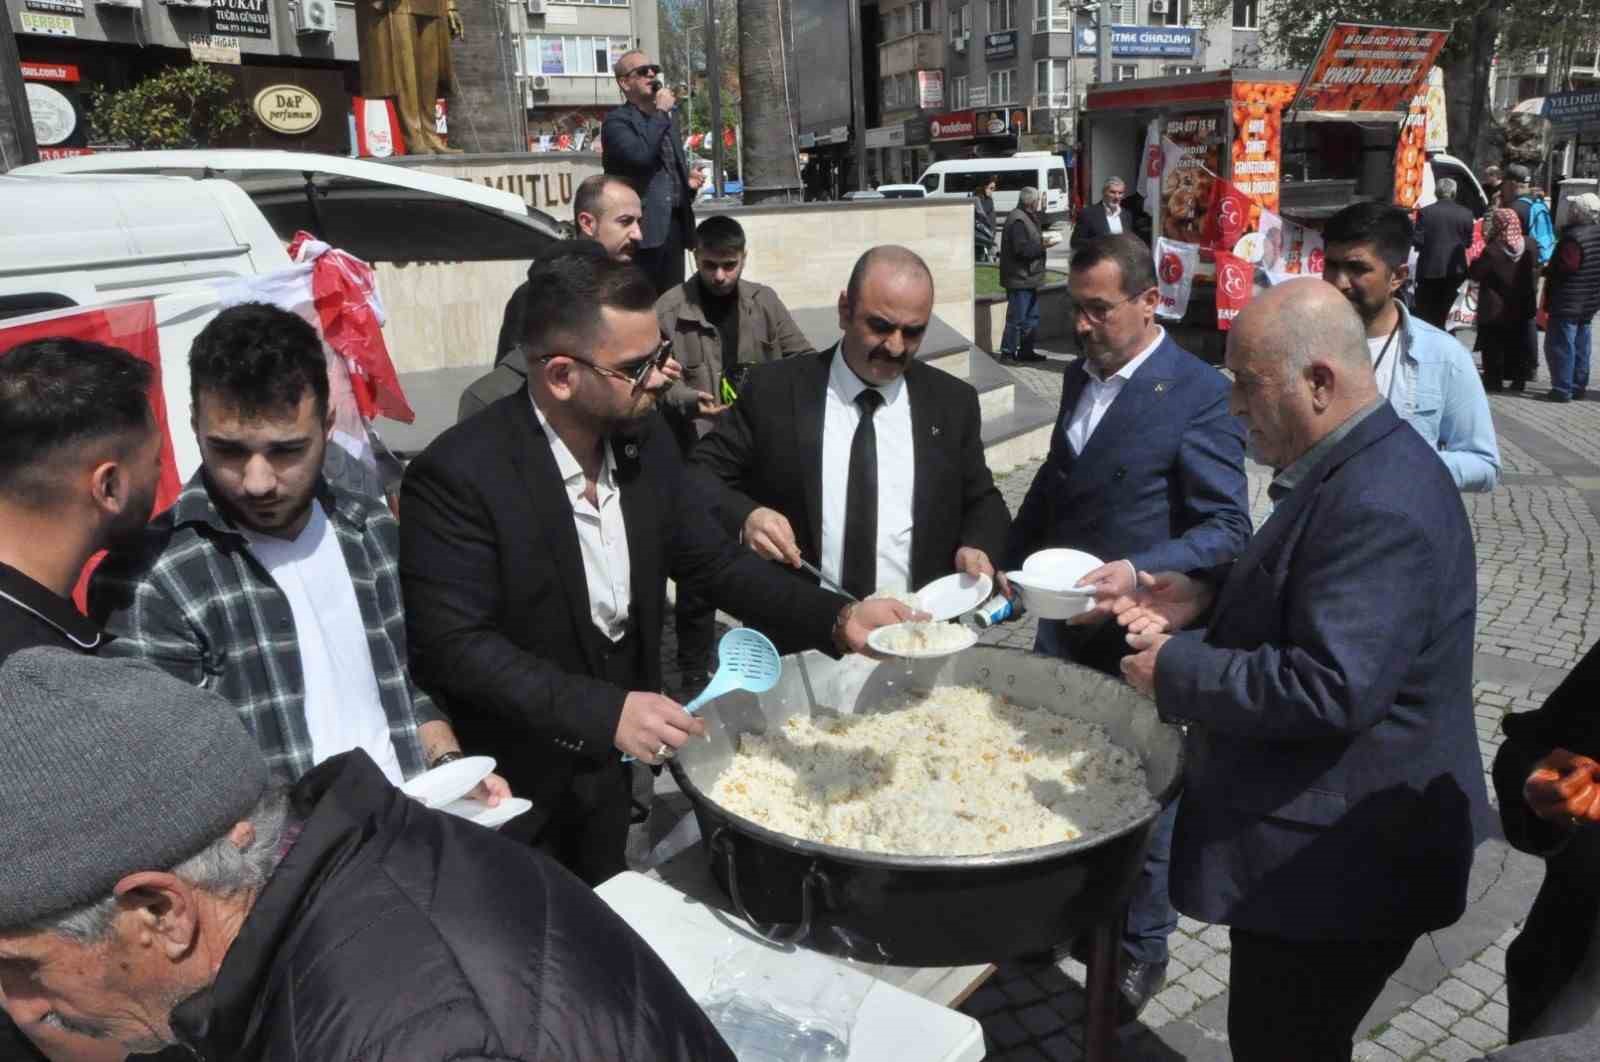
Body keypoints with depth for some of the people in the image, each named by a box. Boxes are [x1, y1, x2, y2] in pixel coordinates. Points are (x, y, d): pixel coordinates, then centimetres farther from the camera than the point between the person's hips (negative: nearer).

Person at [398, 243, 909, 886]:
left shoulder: (647, 440, -6)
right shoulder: (457, 475, -25)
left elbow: (714, 562, -3)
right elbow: (455, 646, -26)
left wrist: (837, 619, -17)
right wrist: (605, 712, -34)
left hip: (610, 767, 6)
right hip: (509, 783, -5)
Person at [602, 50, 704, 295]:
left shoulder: (664, 119, 19)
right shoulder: (616, 121, -6)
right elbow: (640, 157, -25)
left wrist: (688, 179, 8)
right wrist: (661, 112, -15)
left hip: (675, 224, 8)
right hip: (643, 226, -8)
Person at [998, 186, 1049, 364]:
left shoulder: (1026, 218, 16)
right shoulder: (1018, 220, -18)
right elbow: (1022, 249, -24)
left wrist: (1043, 240, 6)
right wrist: (1043, 245, -15)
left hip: (1028, 278, 11)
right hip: (1019, 279, -11)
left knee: (1032, 317, 15)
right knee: (1017, 319, -6)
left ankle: (1026, 351, 23)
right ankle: (1007, 353, 0)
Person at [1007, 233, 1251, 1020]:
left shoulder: (1199, 394, -15)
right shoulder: (1080, 376, 8)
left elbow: (1226, 528, -17)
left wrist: (1140, 573, -31)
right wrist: (1010, 556, 10)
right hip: (1066, 625, 6)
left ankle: (1141, 949, 33)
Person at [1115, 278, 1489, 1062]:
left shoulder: (1380, 506, -27)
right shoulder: (1350, 468, 7)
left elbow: (1329, 689, -32)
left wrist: (1177, 670, -21)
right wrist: (1208, 594, 4)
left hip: (1336, 862, -10)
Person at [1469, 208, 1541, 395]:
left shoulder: (1492, 250, -20)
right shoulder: (1529, 247, -1)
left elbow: (1475, 273, -11)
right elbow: (1534, 274, 8)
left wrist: (1475, 262, 4)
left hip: (1495, 308, -5)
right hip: (1521, 307, 5)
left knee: (1494, 345, 5)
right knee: (1518, 344, 14)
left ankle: (1494, 380, 7)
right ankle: (1518, 379, 19)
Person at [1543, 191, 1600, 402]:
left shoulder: (1574, 237, -21)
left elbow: (1564, 268, -19)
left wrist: (1546, 270, -1)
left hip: (1568, 302, -9)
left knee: (1560, 345, -2)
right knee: (1580, 345, 16)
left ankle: (1562, 389, -2)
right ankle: (1579, 386, 21)